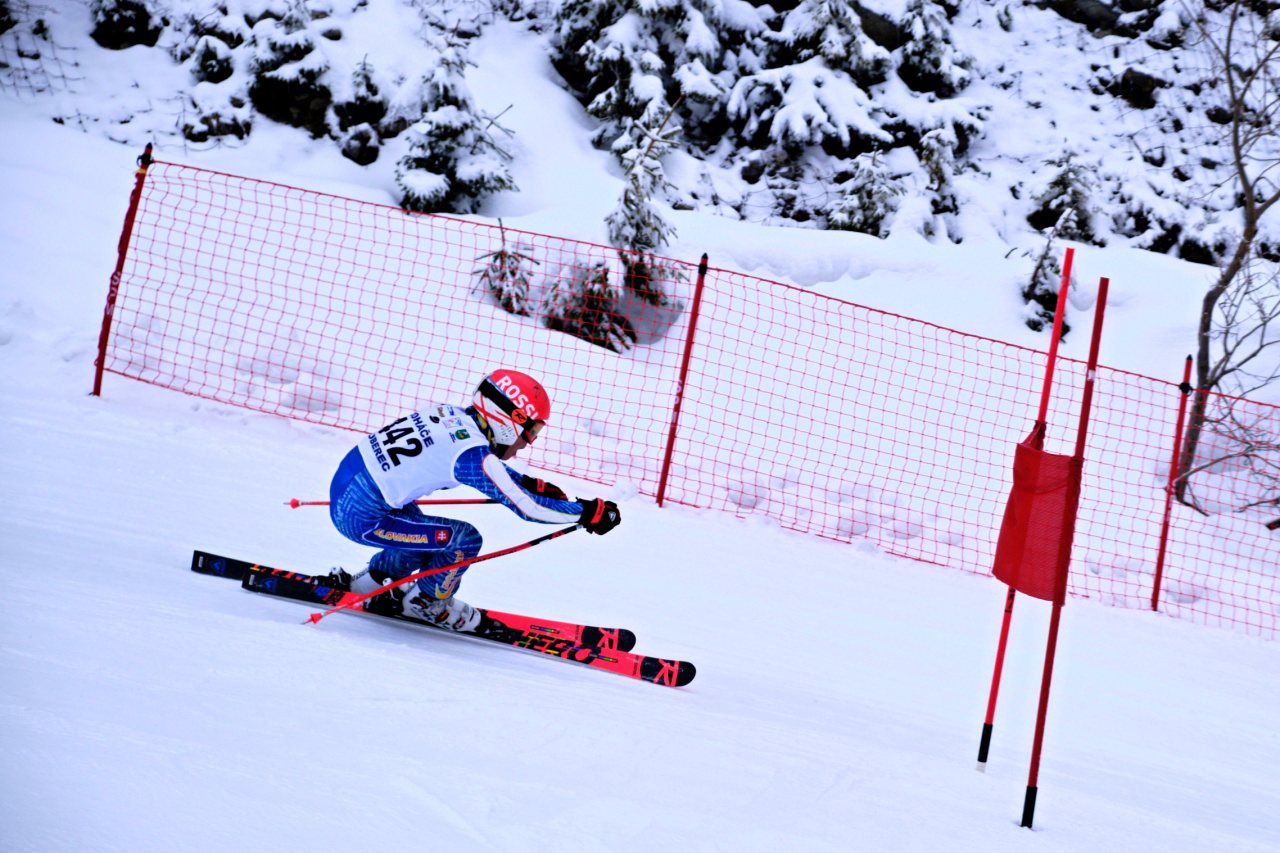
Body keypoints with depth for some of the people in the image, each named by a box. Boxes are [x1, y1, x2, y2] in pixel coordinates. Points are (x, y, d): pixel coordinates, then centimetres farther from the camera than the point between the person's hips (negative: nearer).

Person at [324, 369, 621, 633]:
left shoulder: (451, 415, 4)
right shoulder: (472, 452, -19)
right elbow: (527, 508, -18)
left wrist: (531, 483, 22)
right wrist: (590, 512, -9)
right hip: (359, 519, -9)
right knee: (465, 539, -4)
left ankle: (374, 582, 36)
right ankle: (426, 603, 16)